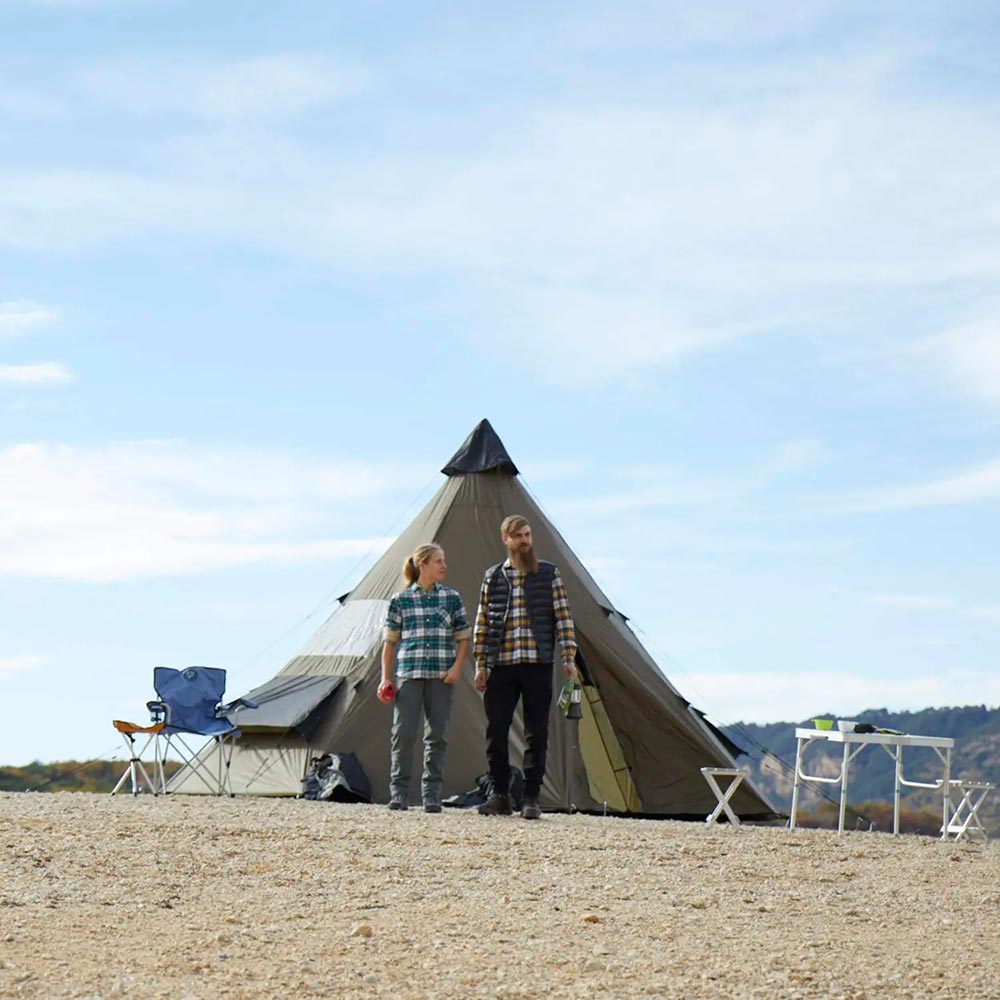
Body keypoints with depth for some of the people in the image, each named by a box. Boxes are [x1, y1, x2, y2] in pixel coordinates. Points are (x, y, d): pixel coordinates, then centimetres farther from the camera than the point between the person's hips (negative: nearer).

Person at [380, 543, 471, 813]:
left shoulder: (452, 598, 9)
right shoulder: (400, 600, 5)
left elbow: (463, 639, 11)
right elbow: (390, 642, 8)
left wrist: (457, 667, -4)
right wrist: (385, 678, 1)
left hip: (442, 677, 2)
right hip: (409, 675, -1)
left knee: (437, 735, 1)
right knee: (403, 732, -8)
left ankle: (432, 795, 6)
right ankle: (399, 793, 0)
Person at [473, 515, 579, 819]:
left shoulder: (549, 574, 8)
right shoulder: (493, 577, 11)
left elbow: (563, 617, 5)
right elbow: (482, 622, 12)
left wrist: (568, 657, -4)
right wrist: (481, 664, 6)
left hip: (537, 665, -1)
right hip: (501, 667, 1)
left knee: (536, 733, -1)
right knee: (495, 731, -2)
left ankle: (531, 798, 4)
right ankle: (499, 795, 8)